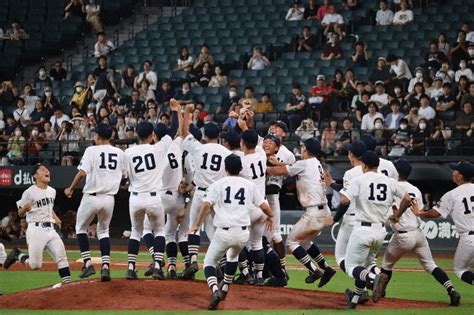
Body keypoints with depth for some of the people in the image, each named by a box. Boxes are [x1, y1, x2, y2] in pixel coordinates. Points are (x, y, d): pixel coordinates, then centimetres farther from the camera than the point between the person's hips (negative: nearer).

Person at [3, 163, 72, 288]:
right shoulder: (30, 192, -10)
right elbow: (20, 213, -5)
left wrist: (55, 217, 12)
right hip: (36, 230, -6)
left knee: (60, 253, -8)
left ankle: (67, 281, -6)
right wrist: (25, 208, -28)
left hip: (50, 229, 6)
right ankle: (17, 255, 20)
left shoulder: (52, 191, 11)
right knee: (35, 265, -6)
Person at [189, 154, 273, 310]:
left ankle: (215, 291, -15)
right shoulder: (249, 185, 9)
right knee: (233, 255, 34)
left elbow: (206, 205, -11)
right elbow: (264, 206, 7)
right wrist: (270, 216, 29)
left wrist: (196, 226, -8)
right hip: (243, 234, 3)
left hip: (223, 233, -3)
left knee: (209, 261, 11)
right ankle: (225, 289, 36)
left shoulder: (218, 184, 2)